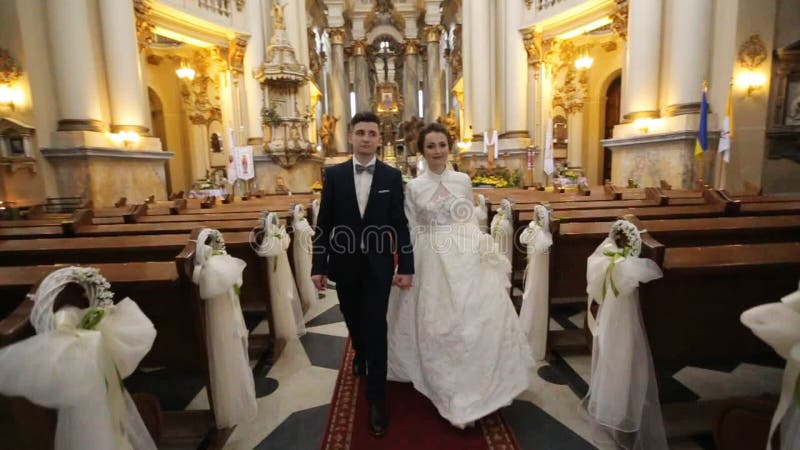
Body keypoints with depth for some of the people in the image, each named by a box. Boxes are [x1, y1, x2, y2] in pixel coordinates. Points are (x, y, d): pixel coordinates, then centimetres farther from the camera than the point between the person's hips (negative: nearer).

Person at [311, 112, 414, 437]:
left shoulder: (392, 176, -3)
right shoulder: (333, 174, -2)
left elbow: (400, 225, -3)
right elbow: (323, 224, -1)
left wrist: (405, 267, -7)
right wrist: (319, 266, -4)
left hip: (378, 266, -2)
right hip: (344, 264, 2)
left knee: (376, 329, 0)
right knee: (354, 322, 21)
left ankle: (377, 399, 14)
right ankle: (360, 355, 53)